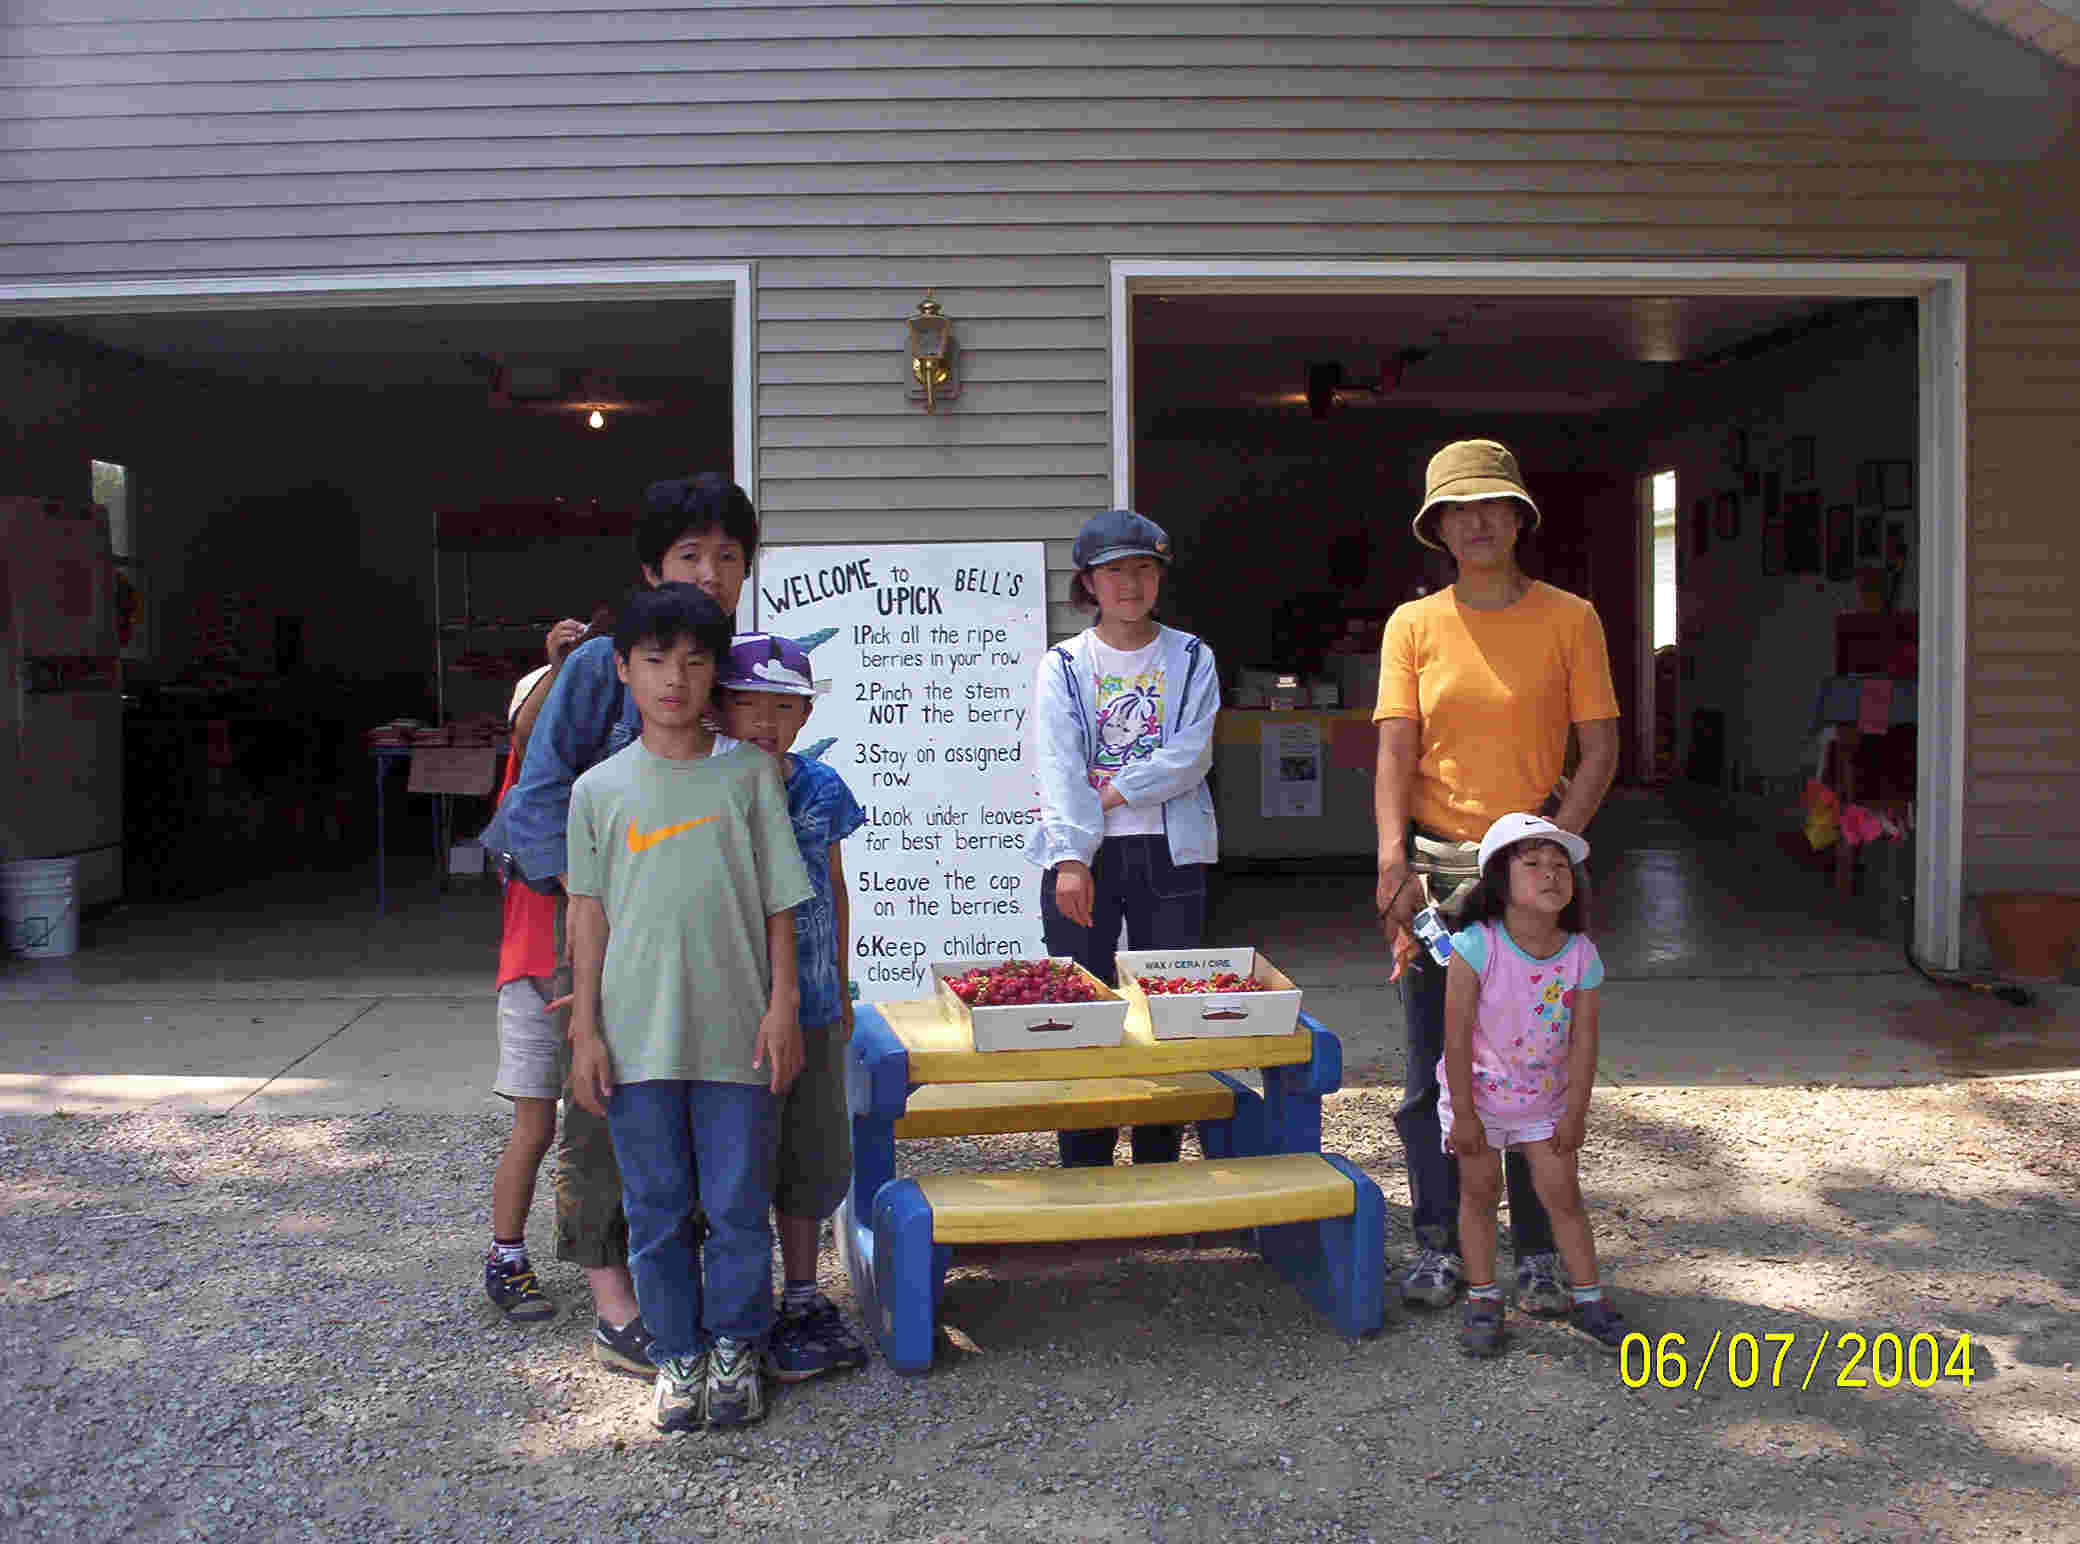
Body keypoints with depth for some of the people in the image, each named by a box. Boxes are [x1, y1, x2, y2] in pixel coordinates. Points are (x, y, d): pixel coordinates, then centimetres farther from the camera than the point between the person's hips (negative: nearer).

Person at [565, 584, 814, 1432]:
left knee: (738, 1203, 6)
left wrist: (783, 1004, -3)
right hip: (636, 1035, 1)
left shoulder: (748, 776, 1)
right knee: (656, 1206, 9)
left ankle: (734, 1349, 23)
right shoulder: (599, 789, 3)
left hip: (736, 1031, -1)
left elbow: (779, 901, 3)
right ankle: (677, 1355, 25)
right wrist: (585, 1029, 3)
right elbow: (589, 913, 6)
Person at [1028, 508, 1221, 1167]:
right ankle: (1083, 1176, 9)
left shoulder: (1191, 659, 9)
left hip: (1170, 850, 1)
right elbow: (1058, 767, -7)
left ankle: (1159, 1171, 14)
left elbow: (1189, 759, -4)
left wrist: (1111, 793, -14)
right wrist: (1071, 856, -19)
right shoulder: (1063, 665, 7)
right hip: (1082, 855, 0)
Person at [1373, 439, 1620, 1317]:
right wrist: (1394, 864, -16)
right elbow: (1395, 751, -3)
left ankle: (1539, 1255, 16)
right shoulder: (1413, 625, 6)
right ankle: (1439, 1245, 18)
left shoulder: (1568, 619, 2)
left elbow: (1600, 751, 0)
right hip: (1435, 870, 1)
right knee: (1433, 1068, 6)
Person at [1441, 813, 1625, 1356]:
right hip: (1478, 1093, -2)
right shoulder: (1475, 947, -25)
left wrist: (1575, 1114, -4)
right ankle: (1482, 1298, 20)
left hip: (1545, 1099, 2)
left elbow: (1583, 1042, -6)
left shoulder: (1581, 955, -14)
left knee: (1563, 1193, 5)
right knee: (1480, 1192, 7)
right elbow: (1457, 1037, -20)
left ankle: (1587, 1297, 20)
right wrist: (1464, 1114, -16)